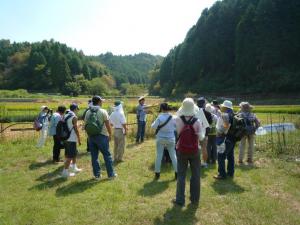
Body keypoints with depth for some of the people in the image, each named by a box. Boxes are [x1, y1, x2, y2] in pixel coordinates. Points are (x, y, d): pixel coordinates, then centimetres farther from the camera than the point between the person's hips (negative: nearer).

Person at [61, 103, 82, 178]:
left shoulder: (65, 116, 11)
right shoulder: (74, 117, -14)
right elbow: (76, 129, -15)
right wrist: (79, 139, -7)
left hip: (66, 138, 9)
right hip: (72, 139, -9)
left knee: (74, 153, 21)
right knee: (70, 156, -1)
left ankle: (74, 168, 33)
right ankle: (65, 172, 2)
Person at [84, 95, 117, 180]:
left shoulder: (88, 112, 7)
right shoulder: (103, 111, -8)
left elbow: (85, 125, 8)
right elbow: (108, 125, -9)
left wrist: (89, 135, 17)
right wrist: (110, 134, 2)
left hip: (91, 136, 5)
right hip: (102, 136, -4)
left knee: (94, 156, 10)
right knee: (107, 155, 6)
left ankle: (97, 175, 17)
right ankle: (111, 174, 13)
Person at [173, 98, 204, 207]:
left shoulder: (178, 120, -12)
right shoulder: (197, 121, -12)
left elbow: (178, 133, 1)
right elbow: (200, 137, -6)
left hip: (182, 150, 0)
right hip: (194, 151, 0)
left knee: (181, 175, 9)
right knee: (195, 175, 14)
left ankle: (180, 199, 15)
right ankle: (195, 199, 25)